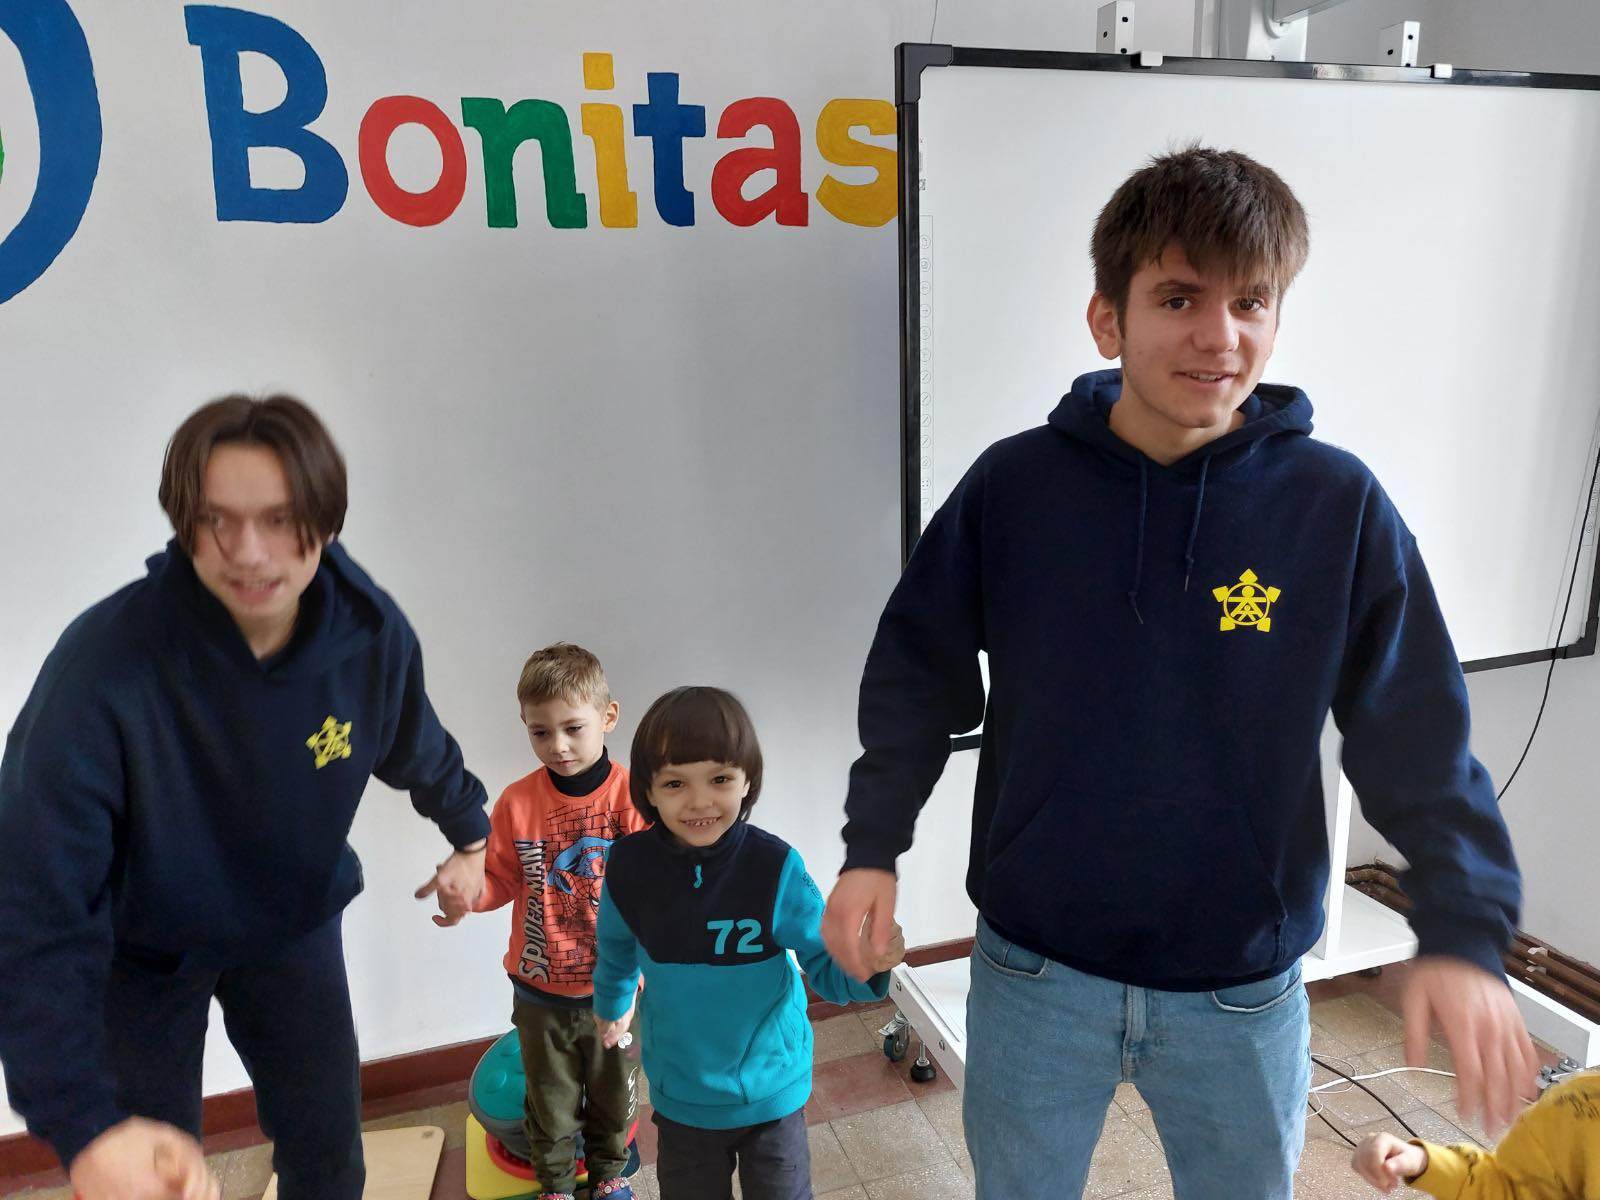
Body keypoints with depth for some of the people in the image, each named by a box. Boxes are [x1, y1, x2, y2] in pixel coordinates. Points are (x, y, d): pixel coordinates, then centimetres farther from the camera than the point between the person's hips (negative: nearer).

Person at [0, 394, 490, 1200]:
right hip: (137, 951, -3)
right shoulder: (104, 665, -33)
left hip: (294, 921, 3)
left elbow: (417, 749, 2)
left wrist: (468, 833, 16)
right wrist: (81, 1124, -38)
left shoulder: (373, 633, -21)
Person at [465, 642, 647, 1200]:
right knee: (550, 1101, 21)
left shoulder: (633, 796, -17)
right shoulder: (516, 802, -11)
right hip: (540, 990, 1)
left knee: (614, 1092, 23)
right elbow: (501, 880, -2)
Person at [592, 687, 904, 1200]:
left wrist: (866, 965, -38)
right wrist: (611, 1005, 23)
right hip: (682, 1097, 2)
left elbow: (825, 966, -16)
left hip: (772, 1092, -2)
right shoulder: (630, 865, -16)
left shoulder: (774, 867, -23)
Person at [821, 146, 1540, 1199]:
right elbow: (920, 672, -2)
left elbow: (1419, 740, -6)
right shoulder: (1013, 486, -11)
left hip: (1245, 989, 1)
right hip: (1034, 972, 0)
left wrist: (1464, 936, -14)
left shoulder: (1340, 505, -11)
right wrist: (873, 846, -7)